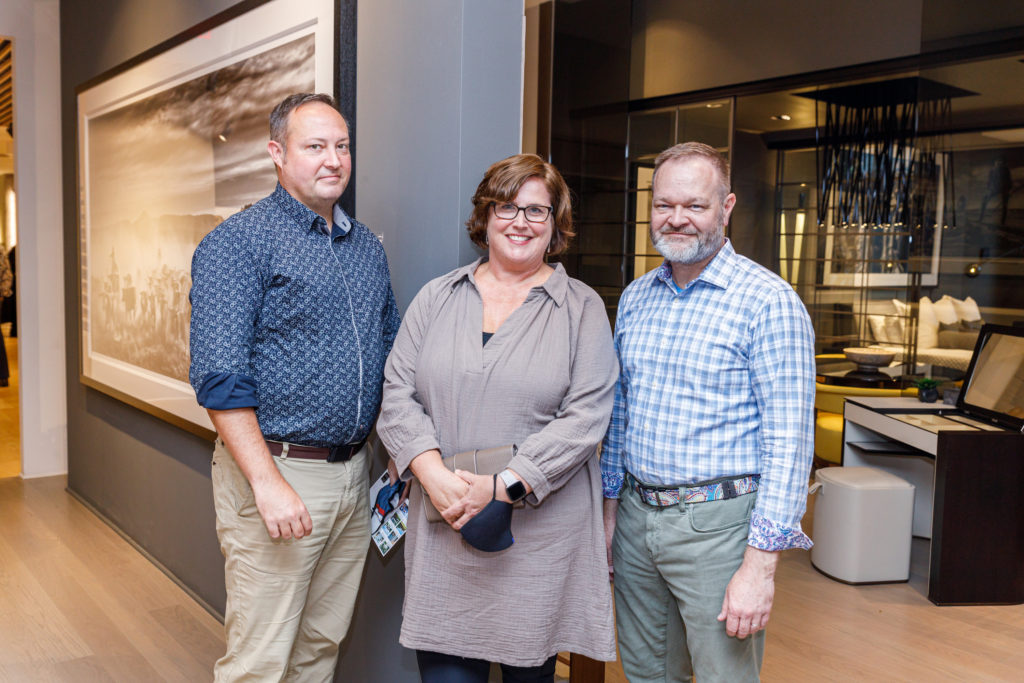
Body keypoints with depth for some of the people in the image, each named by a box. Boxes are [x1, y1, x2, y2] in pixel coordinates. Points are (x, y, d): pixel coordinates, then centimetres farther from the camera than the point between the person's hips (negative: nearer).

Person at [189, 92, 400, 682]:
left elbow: (391, 355, 20)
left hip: (353, 473, 7)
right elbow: (219, 378, -16)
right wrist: (268, 483, -21)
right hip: (279, 469, -6)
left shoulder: (367, 246, 14)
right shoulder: (237, 242, -8)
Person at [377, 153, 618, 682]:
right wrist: (434, 475, -11)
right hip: (442, 528, 2)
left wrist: (501, 486, -15)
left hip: (541, 530, -1)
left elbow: (586, 416, -7)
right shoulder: (436, 298, 10)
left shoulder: (581, 307, 2)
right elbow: (397, 395, 5)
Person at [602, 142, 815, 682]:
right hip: (636, 517, 6)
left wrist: (760, 565, -18)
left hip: (718, 522, -6)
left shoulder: (768, 302, -13)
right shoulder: (634, 298, 8)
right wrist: (610, 506, 15)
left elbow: (788, 443, -15)